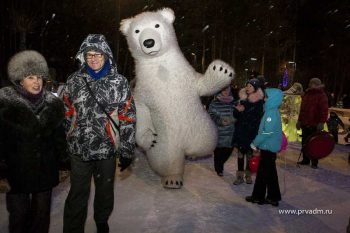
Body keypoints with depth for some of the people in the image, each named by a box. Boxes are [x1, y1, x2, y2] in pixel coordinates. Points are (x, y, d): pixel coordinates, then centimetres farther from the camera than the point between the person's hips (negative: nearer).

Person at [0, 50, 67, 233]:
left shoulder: (52, 102, 1)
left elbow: (58, 132, 8)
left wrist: (62, 156, 7)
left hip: (46, 168, 3)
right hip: (18, 168, -2)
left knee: (42, 211, 14)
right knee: (19, 211, 6)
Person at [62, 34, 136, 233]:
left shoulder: (119, 82, -4)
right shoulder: (74, 81, 2)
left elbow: (128, 119, -4)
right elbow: (66, 115, 7)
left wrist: (127, 151, -6)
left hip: (107, 149, 0)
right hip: (79, 149, 0)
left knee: (105, 190, 18)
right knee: (77, 194, 7)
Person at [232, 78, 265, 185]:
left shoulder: (259, 103, -6)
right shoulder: (242, 100, 6)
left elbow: (257, 119, -11)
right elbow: (235, 115, 8)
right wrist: (238, 110, -12)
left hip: (251, 133, -3)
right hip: (240, 132, 3)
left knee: (249, 154, 5)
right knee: (240, 153, 5)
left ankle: (248, 175, 21)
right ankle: (240, 176, 13)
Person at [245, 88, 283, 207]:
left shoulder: (272, 113, -19)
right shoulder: (271, 111, 10)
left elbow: (267, 132, -24)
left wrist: (254, 143, -15)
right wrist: (257, 144, 15)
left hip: (269, 147, -9)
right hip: (267, 146, 9)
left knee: (269, 173, 4)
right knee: (262, 172, 14)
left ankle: (273, 197, 18)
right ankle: (258, 196, 23)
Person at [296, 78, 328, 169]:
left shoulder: (321, 95, -7)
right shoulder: (306, 94, 15)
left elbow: (324, 110, -15)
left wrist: (322, 122, -22)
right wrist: (299, 120, 17)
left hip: (315, 125, -7)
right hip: (305, 123, 7)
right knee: (304, 142, 11)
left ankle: (314, 162, 11)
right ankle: (305, 160, 23)